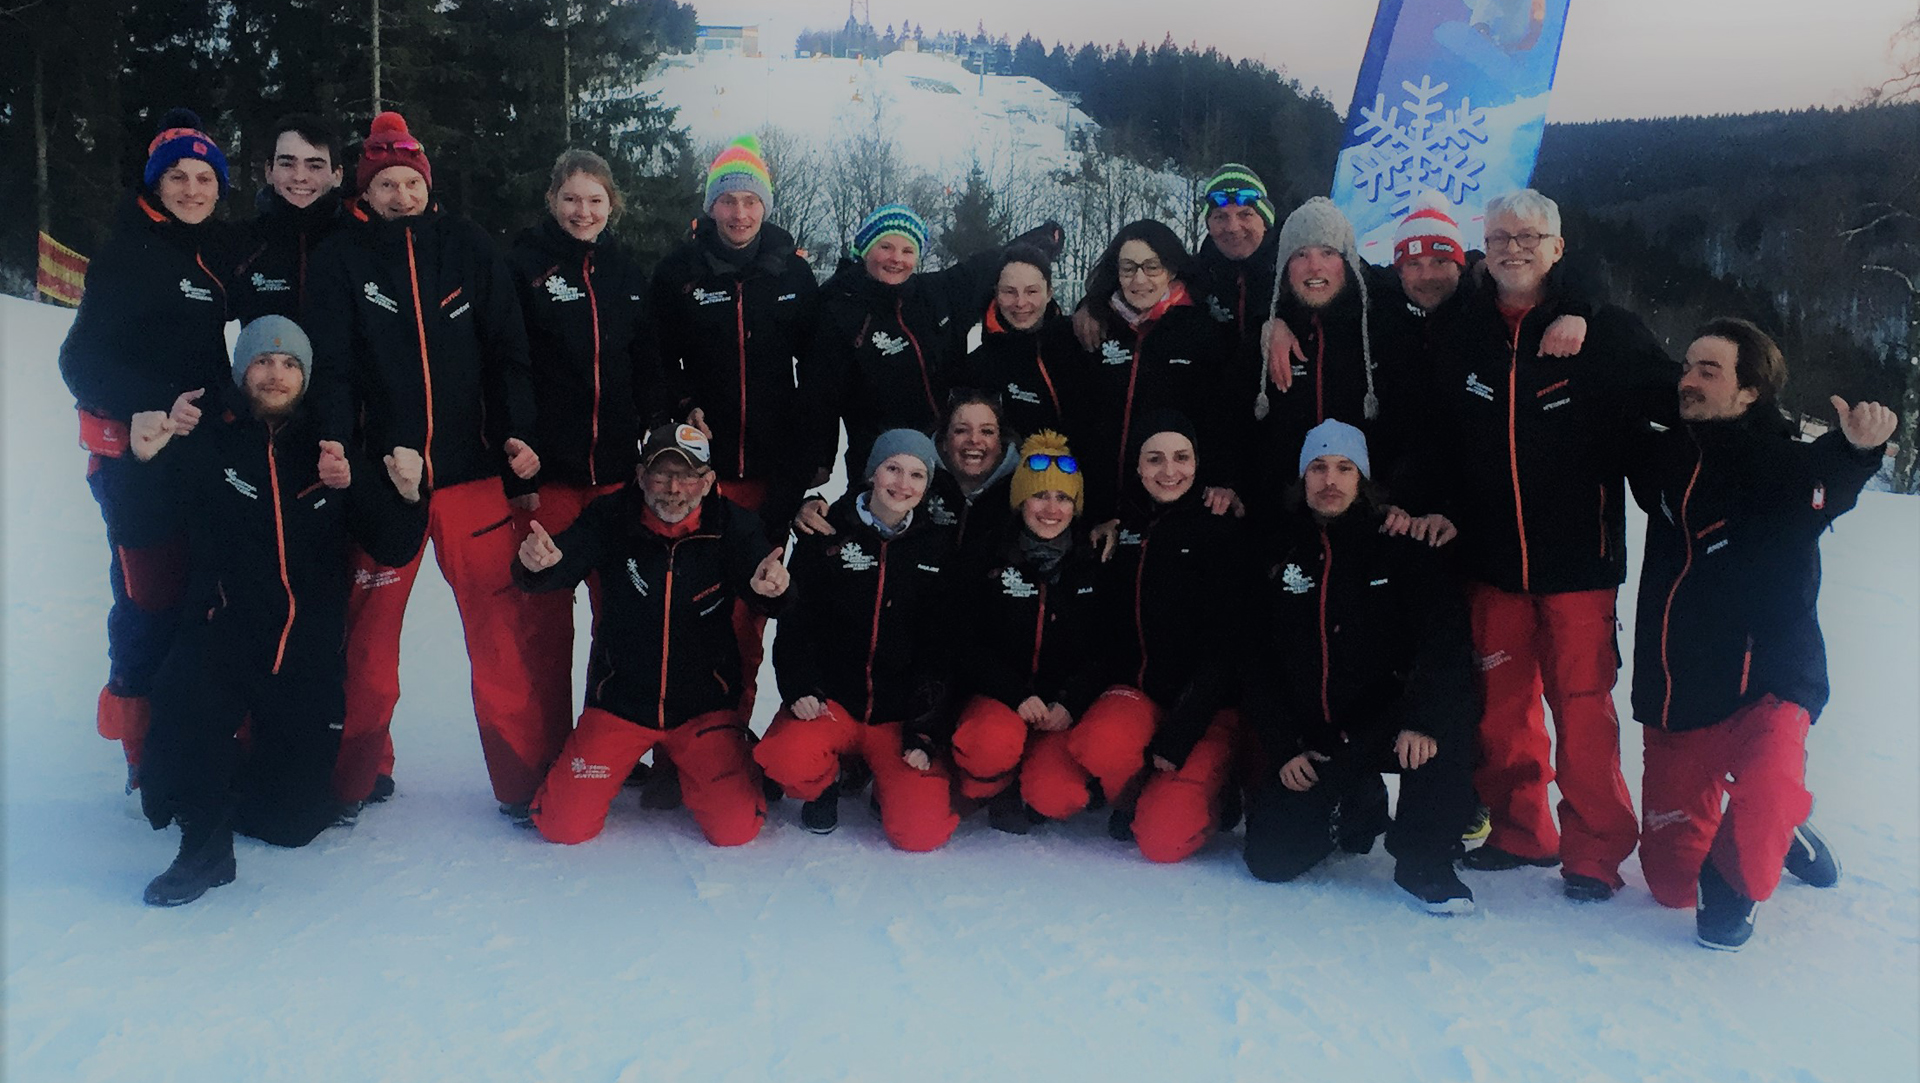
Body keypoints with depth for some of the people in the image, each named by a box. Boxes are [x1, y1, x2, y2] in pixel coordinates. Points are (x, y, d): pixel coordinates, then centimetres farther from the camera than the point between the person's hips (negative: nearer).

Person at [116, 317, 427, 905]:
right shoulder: (205, 443, 2)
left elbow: (391, 548, 6)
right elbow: (147, 525, -5)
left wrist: (407, 497, -14)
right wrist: (144, 461, -22)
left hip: (309, 656, 2)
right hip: (223, 633, -1)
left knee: (293, 821, 4)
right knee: (186, 697, -37)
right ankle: (204, 843, -15)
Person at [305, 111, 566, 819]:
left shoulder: (468, 247, 7)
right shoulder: (341, 258, 5)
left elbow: (507, 349, 6)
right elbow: (333, 362, -1)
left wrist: (518, 435, -5)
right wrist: (334, 441, -17)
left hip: (472, 469, 0)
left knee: (504, 628, -2)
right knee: (367, 631, 7)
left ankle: (529, 779, 9)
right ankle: (354, 778, 24)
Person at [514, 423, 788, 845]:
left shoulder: (731, 525, -10)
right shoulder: (610, 518, -10)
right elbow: (562, 567, -20)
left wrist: (769, 586, -47)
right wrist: (536, 564, -45)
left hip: (705, 704, 0)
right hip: (619, 701, 1)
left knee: (736, 828, -11)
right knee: (563, 825, -6)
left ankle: (686, 773, 23)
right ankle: (634, 763, 26)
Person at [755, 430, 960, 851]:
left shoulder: (938, 548, 4)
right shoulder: (826, 534, 2)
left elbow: (941, 649, 2)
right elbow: (796, 621, 2)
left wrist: (923, 732, -5)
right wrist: (800, 690, -13)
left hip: (902, 713, 1)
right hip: (829, 700, 0)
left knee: (921, 831, -16)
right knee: (789, 761, -32)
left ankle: (886, 784, 20)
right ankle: (825, 783, 6)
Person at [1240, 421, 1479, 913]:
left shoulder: (1403, 549, -1)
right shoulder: (1280, 556, 6)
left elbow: (1445, 641, -16)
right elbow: (1258, 664, 8)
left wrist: (1423, 720, -32)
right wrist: (1284, 749, -2)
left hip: (1389, 722, -3)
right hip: (1312, 740, 3)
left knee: (1446, 719, -37)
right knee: (1270, 858, -12)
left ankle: (1425, 861, -17)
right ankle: (1351, 806, 22)